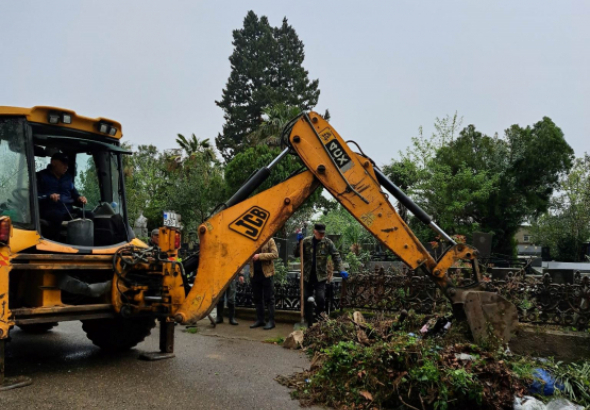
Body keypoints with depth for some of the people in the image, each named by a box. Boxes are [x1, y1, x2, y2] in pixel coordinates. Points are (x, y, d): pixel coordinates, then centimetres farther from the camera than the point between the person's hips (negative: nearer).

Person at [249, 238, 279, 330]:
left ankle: (271, 321, 7)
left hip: (266, 273, -5)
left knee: (269, 298, 1)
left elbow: (275, 254, -12)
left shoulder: (269, 240, -2)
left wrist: (260, 256, -19)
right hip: (254, 273, 5)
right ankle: (260, 320, 22)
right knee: (257, 298, 12)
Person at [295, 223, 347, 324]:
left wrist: (341, 270, -15)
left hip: (320, 276, -2)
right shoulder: (306, 241, -3)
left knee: (320, 298, -9)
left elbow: (336, 256, -5)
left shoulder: (328, 242, -5)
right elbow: (296, 255, -1)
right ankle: (307, 319, 27)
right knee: (305, 298, 7)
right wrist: (299, 242, -16)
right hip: (307, 276, 2)